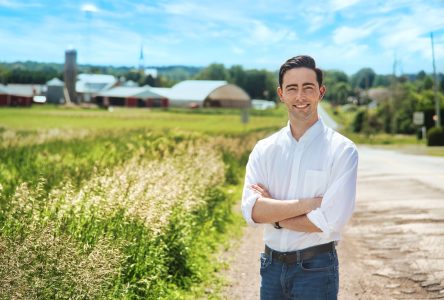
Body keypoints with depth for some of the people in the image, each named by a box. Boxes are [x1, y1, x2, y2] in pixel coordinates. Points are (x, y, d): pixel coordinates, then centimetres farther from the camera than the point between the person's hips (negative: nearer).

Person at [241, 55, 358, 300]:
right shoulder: (264, 149, 2)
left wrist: (273, 214, -10)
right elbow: (251, 210, -10)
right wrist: (307, 203, -19)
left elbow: (330, 222, -18)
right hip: (271, 266, 4)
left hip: (316, 269, -3)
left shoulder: (342, 150, -10)